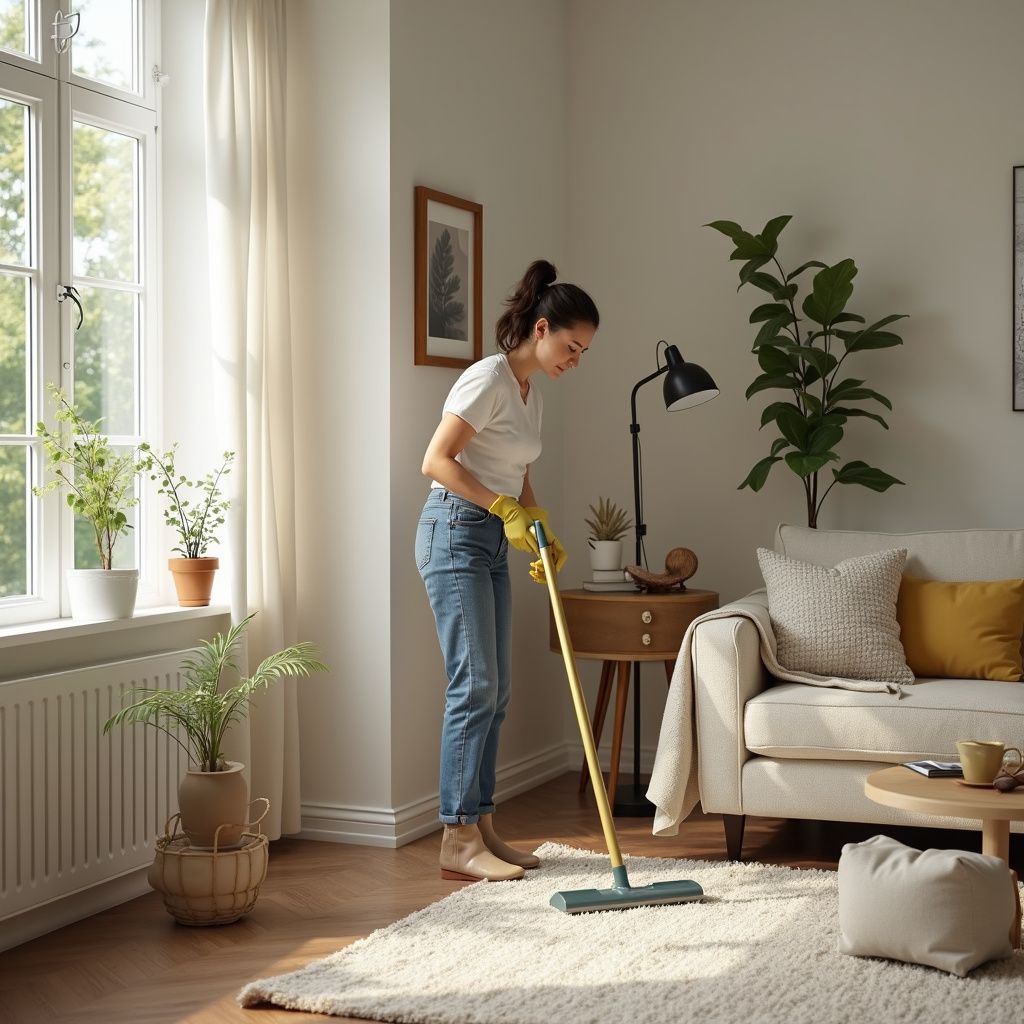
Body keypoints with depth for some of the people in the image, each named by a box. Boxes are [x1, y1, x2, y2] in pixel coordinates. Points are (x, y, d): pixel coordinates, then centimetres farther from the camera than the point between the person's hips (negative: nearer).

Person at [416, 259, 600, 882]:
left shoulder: (531, 392, 16)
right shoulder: (489, 379, -13)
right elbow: (437, 461, -19)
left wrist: (542, 532, 6)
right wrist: (506, 509, -22)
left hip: (492, 543, 10)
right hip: (455, 533, -10)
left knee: (494, 691, 8)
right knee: (475, 687, -11)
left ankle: (481, 829, 14)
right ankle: (459, 842, -6)